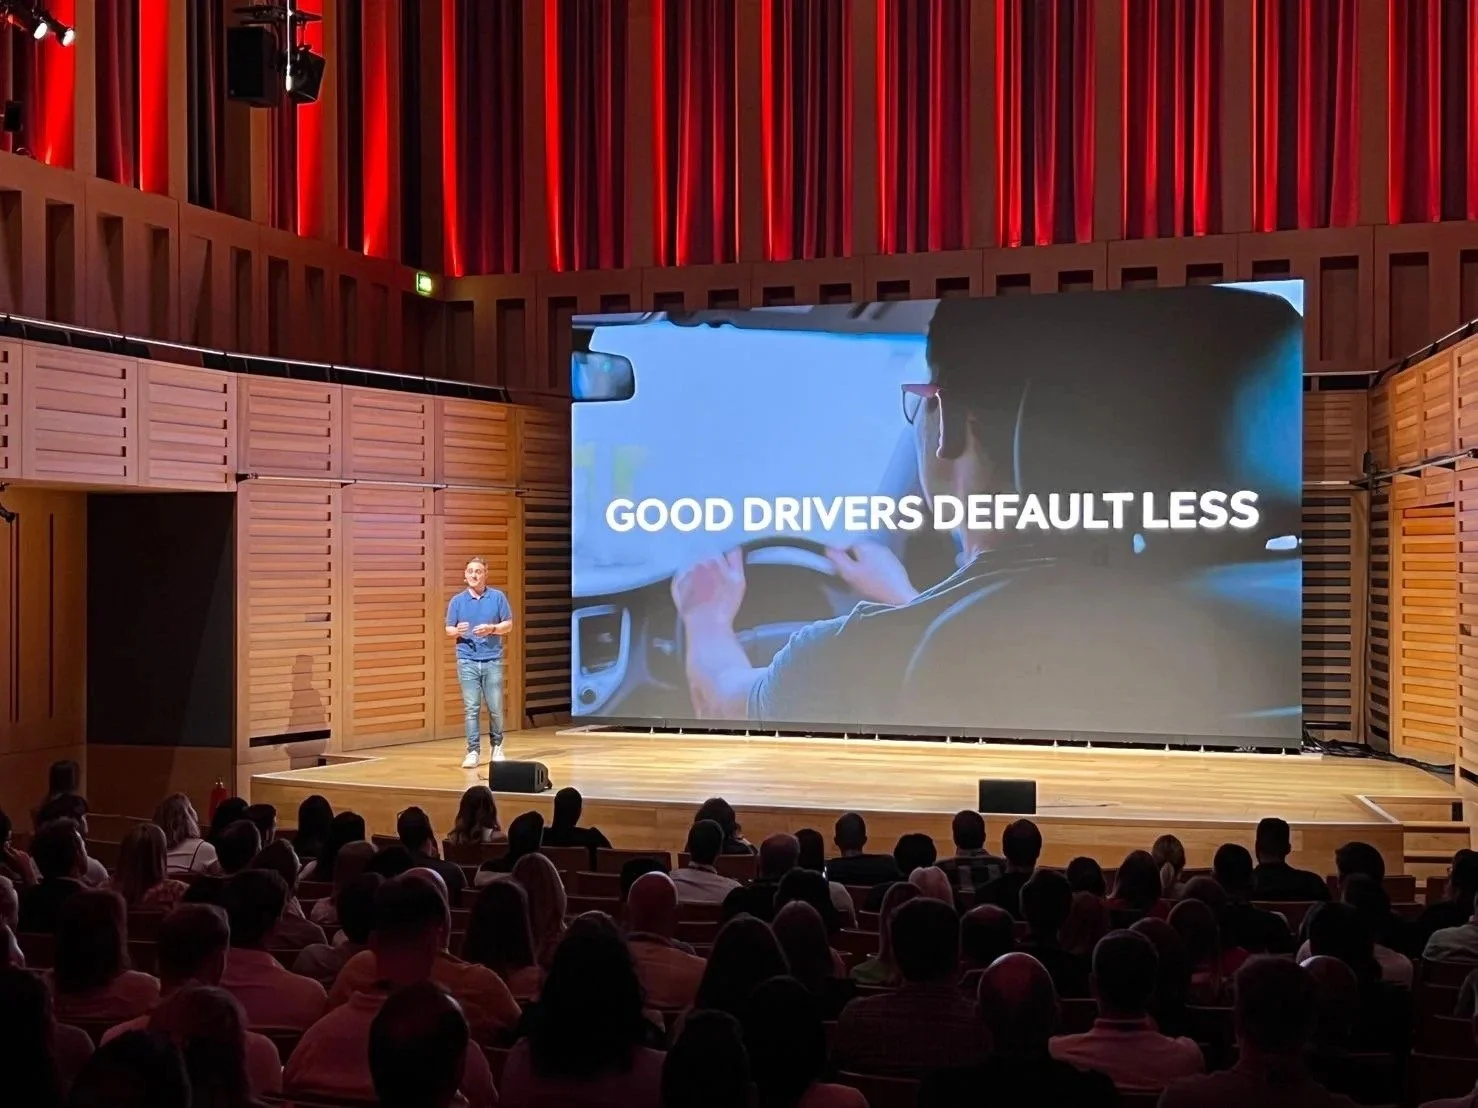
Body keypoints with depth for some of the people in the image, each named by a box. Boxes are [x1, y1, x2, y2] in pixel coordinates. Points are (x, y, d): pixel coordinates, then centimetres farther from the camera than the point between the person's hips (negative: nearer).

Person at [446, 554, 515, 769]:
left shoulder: (498, 597, 3)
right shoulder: (457, 601, 6)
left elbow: (508, 625, 5)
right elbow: (449, 630, 8)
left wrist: (492, 628, -14)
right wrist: (458, 631, -14)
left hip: (492, 660, 0)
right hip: (467, 661, 0)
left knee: (495, 707, 3)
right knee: (471, 708, -1)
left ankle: (497, 746, 22)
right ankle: (473, 751, 4)